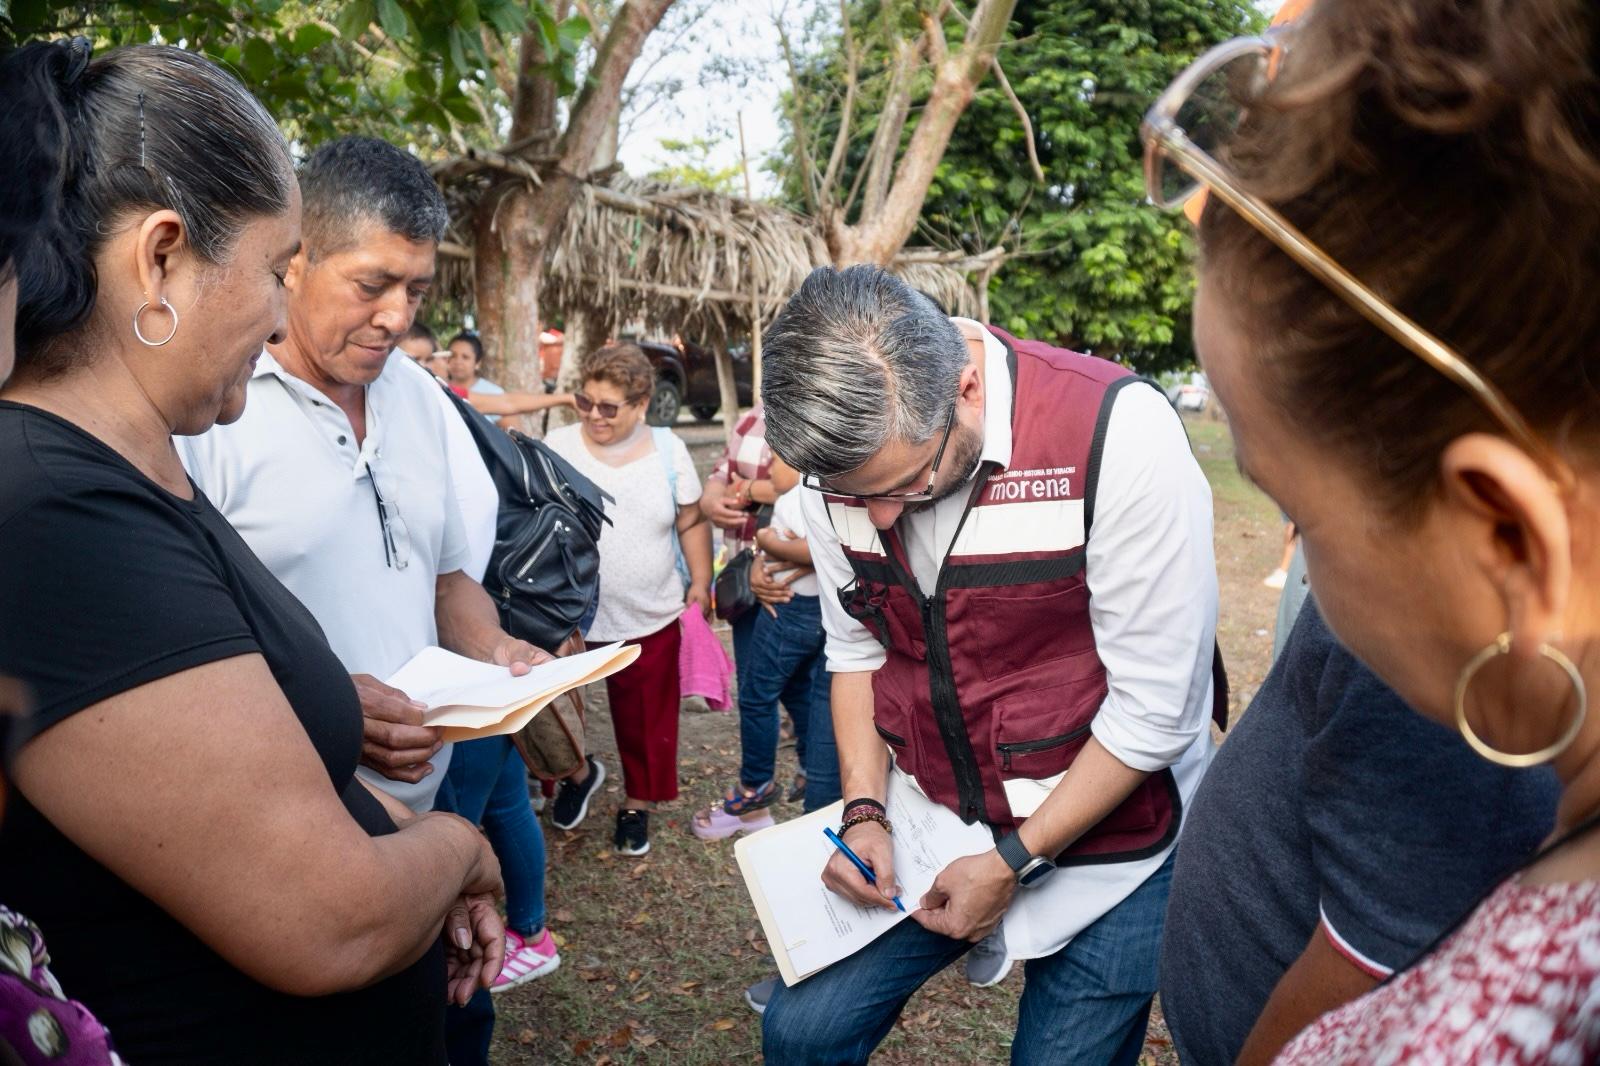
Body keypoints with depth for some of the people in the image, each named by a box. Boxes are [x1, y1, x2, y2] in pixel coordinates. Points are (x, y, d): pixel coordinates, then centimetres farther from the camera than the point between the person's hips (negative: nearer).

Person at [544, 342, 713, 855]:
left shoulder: (667, 450, -2)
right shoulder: (557, 447, -6)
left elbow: (692, 523, 6)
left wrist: (701, 581, 1)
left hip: (650, 620, 1)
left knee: (647, 722, 13)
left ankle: (638, 803, 35)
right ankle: (578, 771, 40)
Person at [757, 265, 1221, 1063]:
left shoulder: (1118, 432, -25)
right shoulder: (843, 455, -10)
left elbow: (1156, 706, -20)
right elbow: (856, 649, 4)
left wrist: (1014, 861, -15)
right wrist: (864, 809, -6)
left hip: (1104, 843, -3)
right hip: (930, 824, 4)